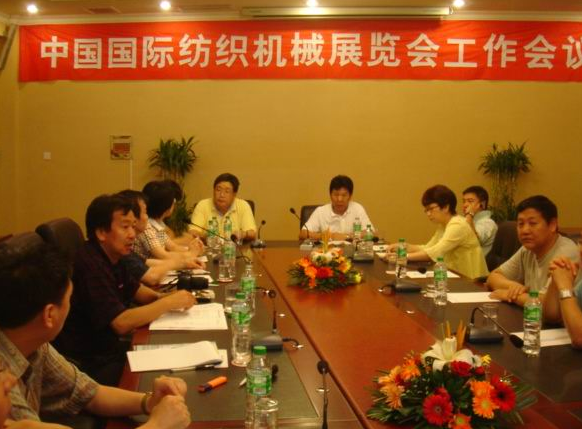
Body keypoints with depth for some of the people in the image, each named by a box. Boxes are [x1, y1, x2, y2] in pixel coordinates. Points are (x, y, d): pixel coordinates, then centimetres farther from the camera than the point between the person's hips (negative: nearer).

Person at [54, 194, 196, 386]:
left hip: (108, 347, 9)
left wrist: (161, 297, 0)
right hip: (90, 363, -9)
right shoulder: (90, 265, -25)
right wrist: (169, 302, -19)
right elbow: (121, 323, -29)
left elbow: (135, 289, 21)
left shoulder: (113, 256, 4)